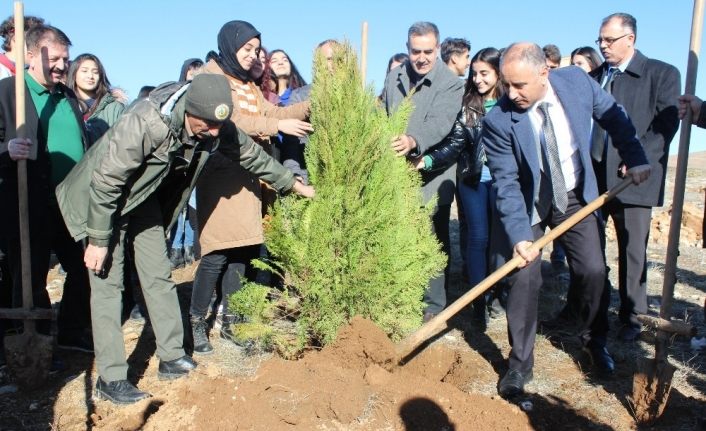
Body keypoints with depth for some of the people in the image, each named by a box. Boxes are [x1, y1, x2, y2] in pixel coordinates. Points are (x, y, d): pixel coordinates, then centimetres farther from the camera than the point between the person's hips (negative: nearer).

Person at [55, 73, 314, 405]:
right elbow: (106, 182, -29)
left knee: (159, 277, 6)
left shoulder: (218, 128, -17)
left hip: (146, 200, 6)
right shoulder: (145, 122, -37)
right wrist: (98, 241, -22)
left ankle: (172, 358, 15)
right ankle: (110, 378, 1)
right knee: (107, 284, -6)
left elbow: (251, 154, 1)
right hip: (104, 200, -6)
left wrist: (293, 184, 11)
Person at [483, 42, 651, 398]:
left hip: (575, 196, 3)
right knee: (524, 278, -8)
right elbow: (507, 185, -22)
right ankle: (519, 364, 9)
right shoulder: (498, 120, -26)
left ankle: (594, 340, 30)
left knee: (594, 270, 2)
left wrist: (635, 158, 1)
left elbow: (613, 117, 3)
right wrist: (518, 235, -28)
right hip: (529, 203, -3)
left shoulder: (577, 81, -16)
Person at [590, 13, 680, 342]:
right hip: (592, 176, 4)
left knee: (632, 251, 5)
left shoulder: (662, 74, 1)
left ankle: (631, 317, 20)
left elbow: (667, 124, -8)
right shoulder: (594, 76, 13)